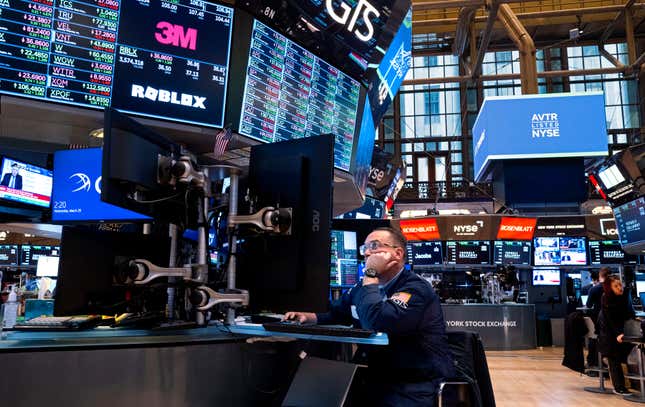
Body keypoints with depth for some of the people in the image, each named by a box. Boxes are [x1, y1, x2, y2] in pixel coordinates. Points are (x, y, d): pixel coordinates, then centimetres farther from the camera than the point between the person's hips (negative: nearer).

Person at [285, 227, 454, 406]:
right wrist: (308, 317, 5)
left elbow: (376, 324, -31)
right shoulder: (363, 288, 10)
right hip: (374, 380, 7)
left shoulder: (416, 289, -15)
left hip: (416, 388, -7)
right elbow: (334, 315, 25)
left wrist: (370, 275, -20)